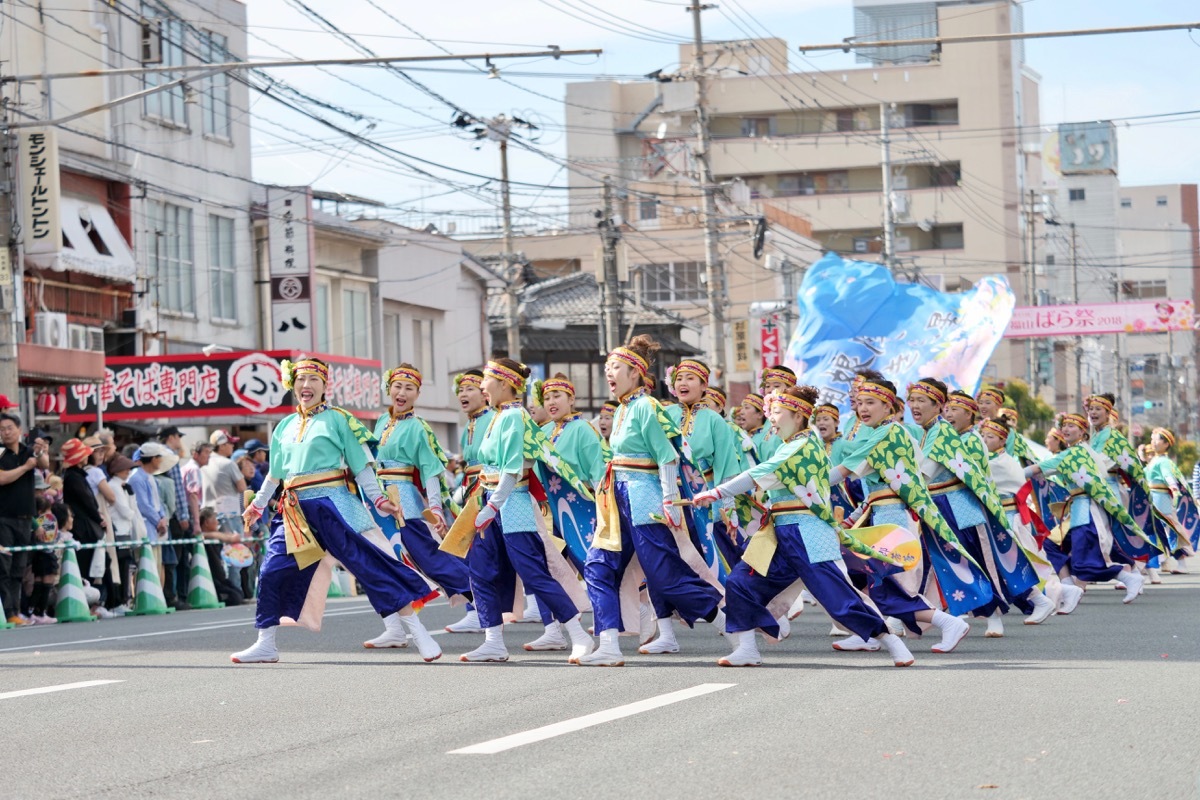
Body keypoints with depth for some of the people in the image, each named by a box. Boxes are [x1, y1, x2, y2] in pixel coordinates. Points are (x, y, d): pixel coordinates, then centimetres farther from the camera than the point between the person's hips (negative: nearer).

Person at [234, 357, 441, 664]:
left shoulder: (338, 419, 0)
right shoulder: (285, 426, 16)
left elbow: (360, 465, -2)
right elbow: (275, 473, 27)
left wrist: (378, 500, -10)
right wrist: (257, 506, 32)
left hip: (332, 504, -5)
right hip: (295, 511, 5)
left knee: (367, 562, -10)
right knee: (273, 570, -1)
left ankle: (418, 632, -7)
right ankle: (265, 645, 11)